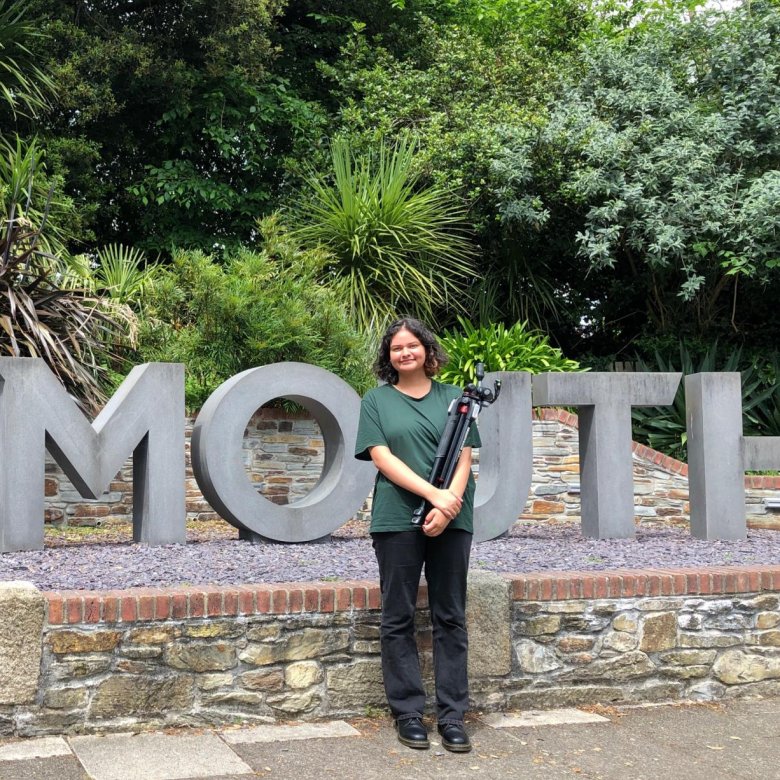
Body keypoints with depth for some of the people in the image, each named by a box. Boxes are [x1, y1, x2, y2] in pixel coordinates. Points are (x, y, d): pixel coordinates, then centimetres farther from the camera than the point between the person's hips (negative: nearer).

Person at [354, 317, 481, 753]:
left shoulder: (452, 398, 11)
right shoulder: (378, 401, 7)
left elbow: (464, 457, 4)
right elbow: (381, 457, -4)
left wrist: (448, 505, -13)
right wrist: (432, 493, -15)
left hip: (451, 520, 1)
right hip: (398, 518, -1)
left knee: (451, 618, 4)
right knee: (399, 618, 2)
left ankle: (453, 715, 9)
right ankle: (408, 713, 10)